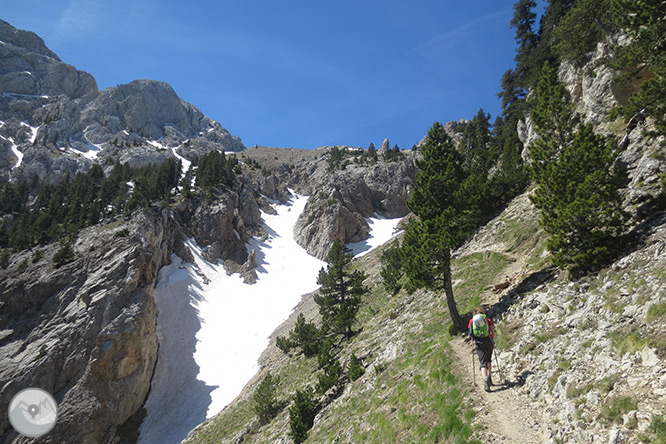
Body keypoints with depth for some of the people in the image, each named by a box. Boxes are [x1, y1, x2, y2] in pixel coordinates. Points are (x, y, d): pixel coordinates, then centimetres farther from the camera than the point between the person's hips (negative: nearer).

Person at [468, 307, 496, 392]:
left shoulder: (472, 321, 9)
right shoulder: (488, 319, 10)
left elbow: (471, 334, 2)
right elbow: (493, 332, 1)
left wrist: (473, 344, 8)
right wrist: (493, 342, 10)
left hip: (478, 343, -1)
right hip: (488, 341, 1)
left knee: (483, 363, -3)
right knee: (488, 360, 25)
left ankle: (486, 379, -22)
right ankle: (489, 375, 15)